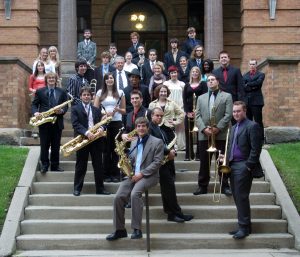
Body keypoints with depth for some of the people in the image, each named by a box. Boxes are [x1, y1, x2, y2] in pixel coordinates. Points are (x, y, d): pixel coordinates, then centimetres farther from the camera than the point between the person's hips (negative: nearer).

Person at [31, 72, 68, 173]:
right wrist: (35, 112, -17)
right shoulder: (40, 91, 5)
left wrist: (62, 111, -13)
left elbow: (66, 106, 8)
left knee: (56, 146, 7)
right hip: (44, 122, -2)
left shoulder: (62, 92, 9)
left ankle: (55, 166, 15)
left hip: (57, 122, 2)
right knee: (44, 145, 1)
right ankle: (44, 165, 11)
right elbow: (34, 104, 3)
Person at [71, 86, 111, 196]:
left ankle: (100, 188, 11)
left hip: (95, 139, 3)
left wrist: (101, 128, -15)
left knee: (98, 165, 5)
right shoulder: (75, 109, 3)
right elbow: (75, 124, -10)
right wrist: (86, 132, -23)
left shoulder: (96, 110, 16)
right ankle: (77, 188, 11)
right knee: (81, 165, 3)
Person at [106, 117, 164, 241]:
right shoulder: (134, 142, 19)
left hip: (148, 175, -6)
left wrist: (142, 174, -16)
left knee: (135, 193, -34)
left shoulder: (157, 142, 0)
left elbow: (157, 162, -8)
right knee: (118, 197, -16)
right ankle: (119, 229, -6)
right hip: (132, 175, 6)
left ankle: (137, 229, -28)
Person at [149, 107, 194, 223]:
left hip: (168, 160, 7)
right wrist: (168, 152, -16)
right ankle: (176, 213, -6)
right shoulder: (149, 128, -7)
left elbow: (171, 140, 19)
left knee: (167, 187, 11)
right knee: (170, 186, -9)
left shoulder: (164, 128, 20)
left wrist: (172, 151, -2)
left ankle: (170, 213, 18)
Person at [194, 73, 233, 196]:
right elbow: (197, 116, 7)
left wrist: (218, 128, -14)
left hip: (221, 134, -2)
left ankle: (224, 185, 10)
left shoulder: (227, 96, 6)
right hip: (204, 135, 3)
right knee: (204, 162, 5)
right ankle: (202, 186, 11)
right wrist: (204, 128, -10)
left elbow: (228, 115, -5)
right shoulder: (201, 98, 16)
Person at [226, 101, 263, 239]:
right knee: (237, 197, 10)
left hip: (243, 167, -8)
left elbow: (256, 149, -13)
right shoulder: (234, 128, 19)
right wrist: (227, 158, 7)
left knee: (241, 197, -7)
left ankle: (244, 227, 0)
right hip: (233, 165, 8)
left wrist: (248, 165, -16)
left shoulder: (252, 126, -8)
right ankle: (243, 226, 17)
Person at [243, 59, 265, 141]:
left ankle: (260, 138, -1)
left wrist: (248, 85, -8)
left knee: (258, 121, -4)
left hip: (256, 101, -3)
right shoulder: (245, 75, 16)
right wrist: (252, 87, -13)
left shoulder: (261, 75, 7)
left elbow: (258, 83, -14)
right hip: (246, 101, 3)